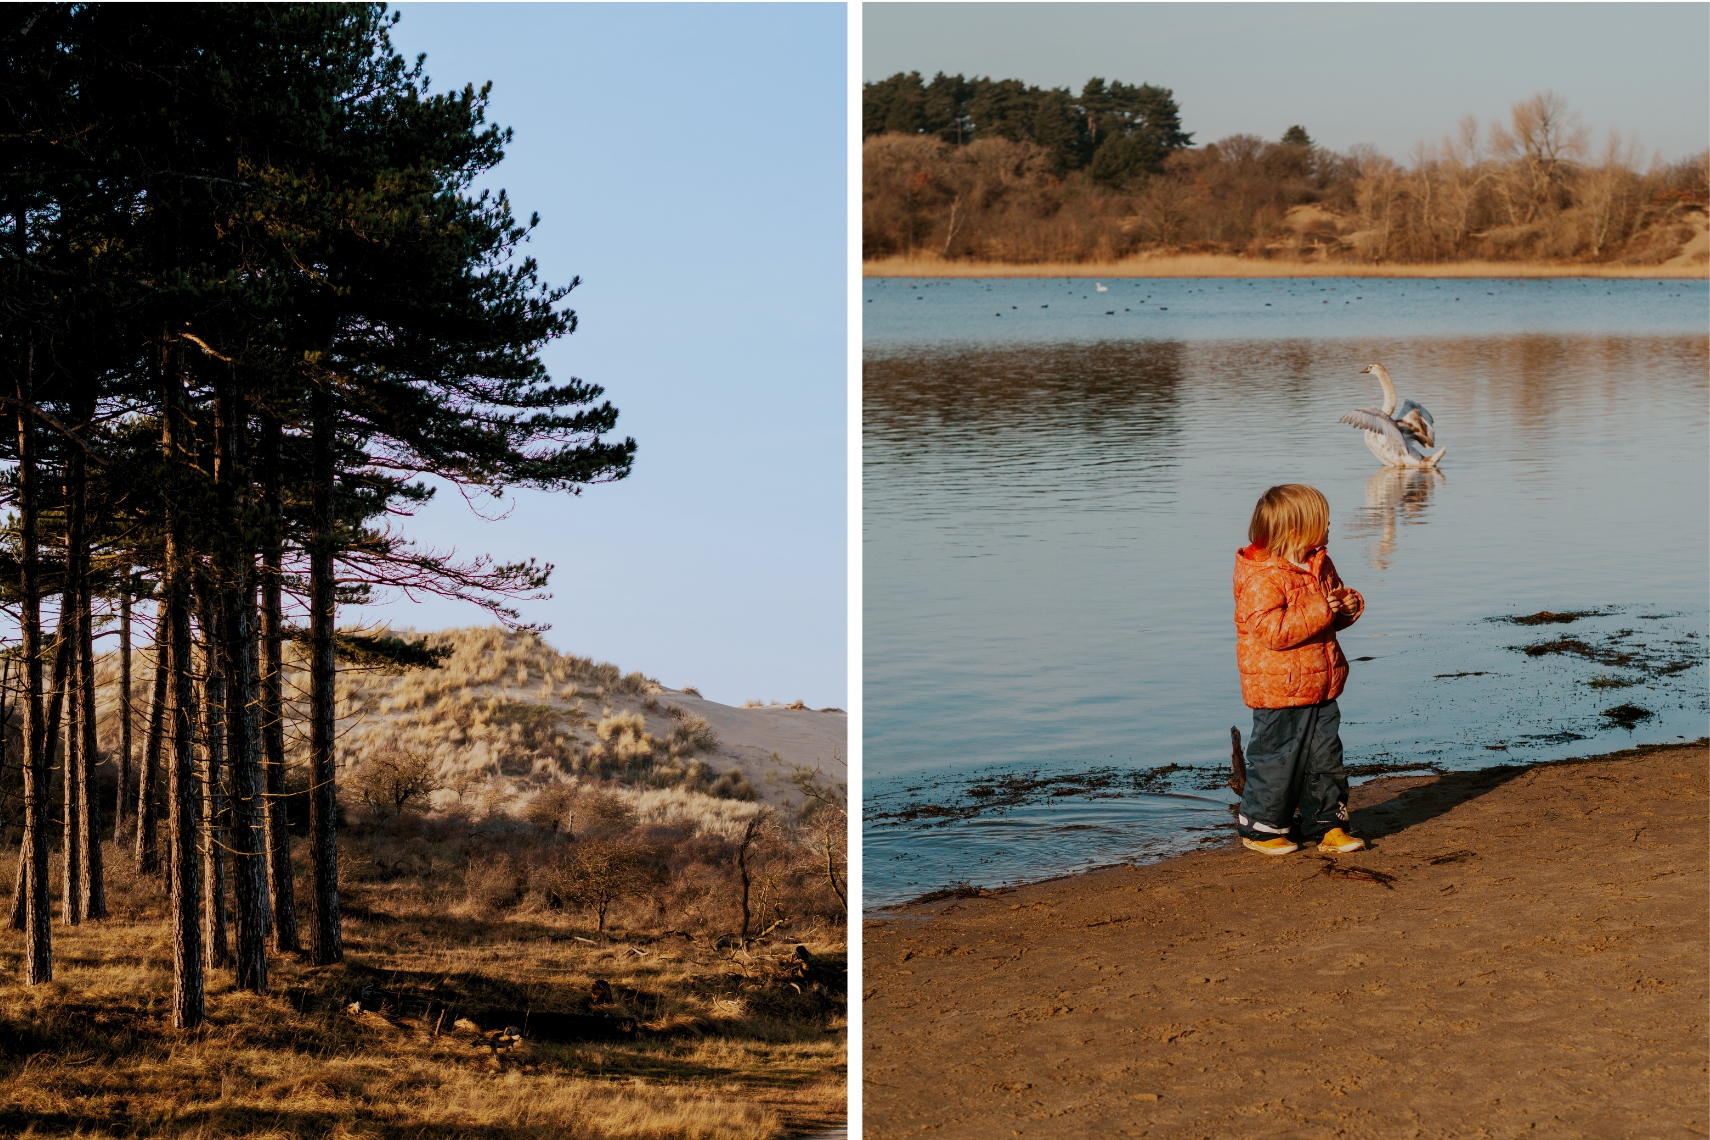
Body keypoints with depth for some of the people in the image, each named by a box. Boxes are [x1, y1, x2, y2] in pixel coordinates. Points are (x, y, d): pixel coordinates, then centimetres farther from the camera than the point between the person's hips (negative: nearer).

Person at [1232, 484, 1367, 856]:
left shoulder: (1321, 566, 9)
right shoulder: (1262, 578, -19)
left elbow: (1337, 601, 23)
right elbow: (1270, 630, -28)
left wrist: (1349, 605, -2)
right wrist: (1318, 612, -27)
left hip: (1321, 687, 8)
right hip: (1280, 691, -8)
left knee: (1325, 759, 13)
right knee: (1277, 761, 1)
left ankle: (1327, 825, 24)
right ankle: (1261, 828, 16)